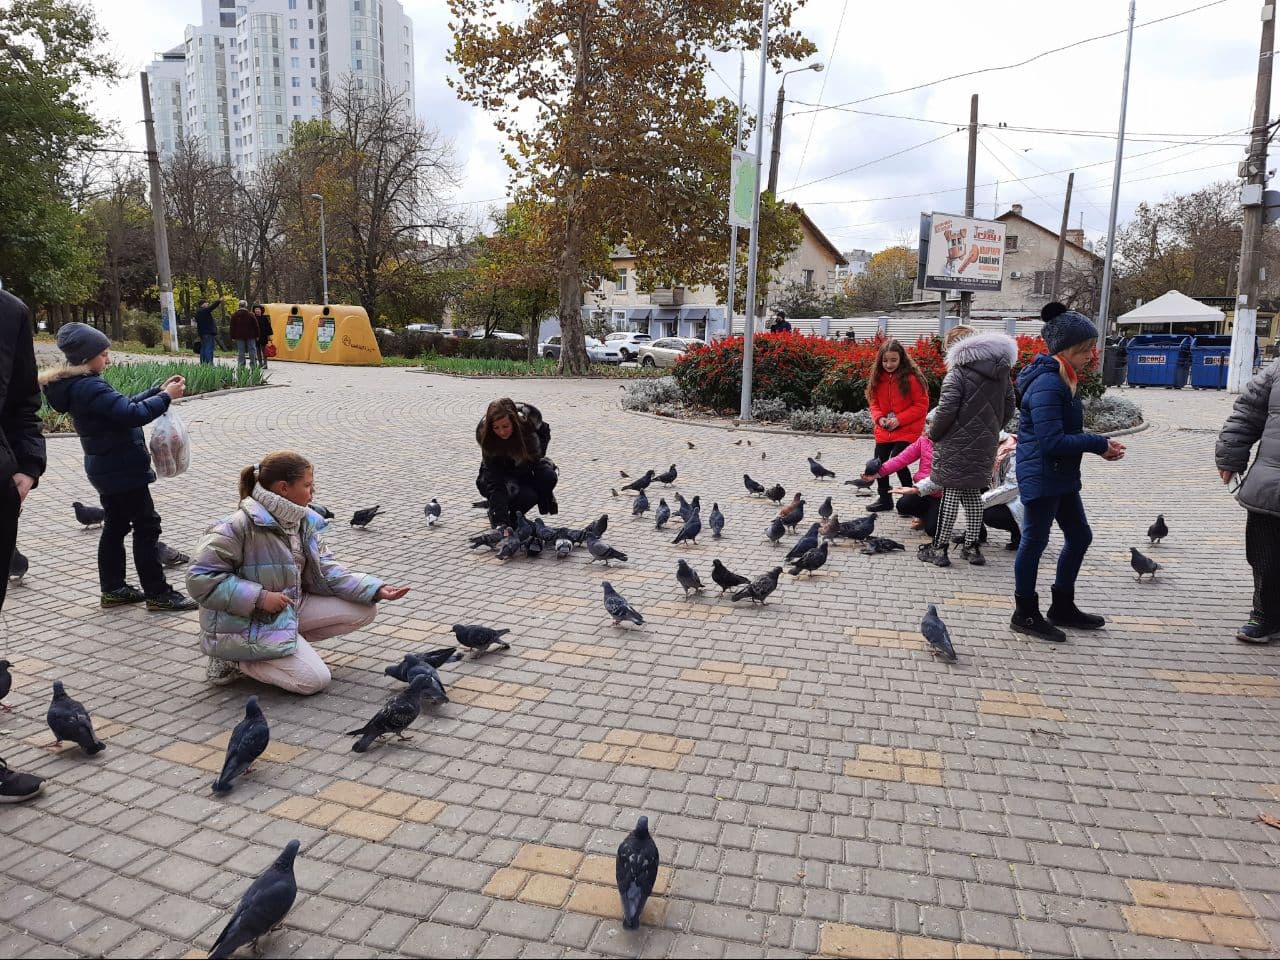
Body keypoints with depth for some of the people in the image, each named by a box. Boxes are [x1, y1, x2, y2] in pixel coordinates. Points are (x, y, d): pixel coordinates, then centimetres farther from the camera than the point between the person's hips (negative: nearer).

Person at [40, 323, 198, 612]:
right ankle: (157, 594, 1)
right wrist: (166, 396, -18)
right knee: (147, 526, -4)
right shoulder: (90, 388, -23)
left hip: (107, 469, 10)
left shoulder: (78, 385, 9)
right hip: (123, 470, -10)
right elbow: (133, 414, -30)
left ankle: (113, 589, 25)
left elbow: (123, 405, 15)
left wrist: (158, 390, 8)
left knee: (116, 526, 17)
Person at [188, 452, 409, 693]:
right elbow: (200, 577, -22)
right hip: (247, 622, -8)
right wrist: (259, 596, -27)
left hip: (291, 607, 8)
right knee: (315, 680, -17)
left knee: (363, 611, 0)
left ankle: (288, 640, 4)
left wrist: (376, 590, -9)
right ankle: (233, 661, 0)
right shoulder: (240, 525, -23)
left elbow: (325, 571, 2)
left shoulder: (304, 521, 1)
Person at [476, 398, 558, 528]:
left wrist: (539, 453, -11)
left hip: (529, 466, 3)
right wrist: (501, 523, -43)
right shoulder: (485, 436, -31)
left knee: (549, 477, -28)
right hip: (503, 475, -3)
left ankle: (546, 506, 4)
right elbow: (494, 484, -35)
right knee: (528, 496, -31)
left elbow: (544, 431, 3)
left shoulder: (529, 417, -26)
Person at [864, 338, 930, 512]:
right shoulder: (877, 377, 2)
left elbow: (922, 405, -11)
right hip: (884, 431, 6)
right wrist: (879, 417, -9)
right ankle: (885, 499, 26)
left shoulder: (911, 378, -14)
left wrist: (900, 419, -18)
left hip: (907, 431, -6)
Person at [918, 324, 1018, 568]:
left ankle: (939, 548, 3)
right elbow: (1009, 406, 13)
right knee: (973, 494, 14)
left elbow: (946, 410, -19)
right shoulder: (1002, 373, 10)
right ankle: (972, 547, 19)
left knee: (951, 494, -2)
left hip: (957, 445, -6)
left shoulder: (958, 373, -13)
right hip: (985, 445, 7)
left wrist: (933, 433, -4)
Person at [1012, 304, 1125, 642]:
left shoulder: (1063, 379, 10)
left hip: (1062, 476, 10)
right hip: (1041, 476, -10)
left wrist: (1099, 445, 2)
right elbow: (1052, 441, -27)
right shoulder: (1047, 384, -22)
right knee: (1035, 541, 1)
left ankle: (1063, 608, 31)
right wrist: (1098, 444, -18)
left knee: (1079, 537, 18)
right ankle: (1025, 615, 15)